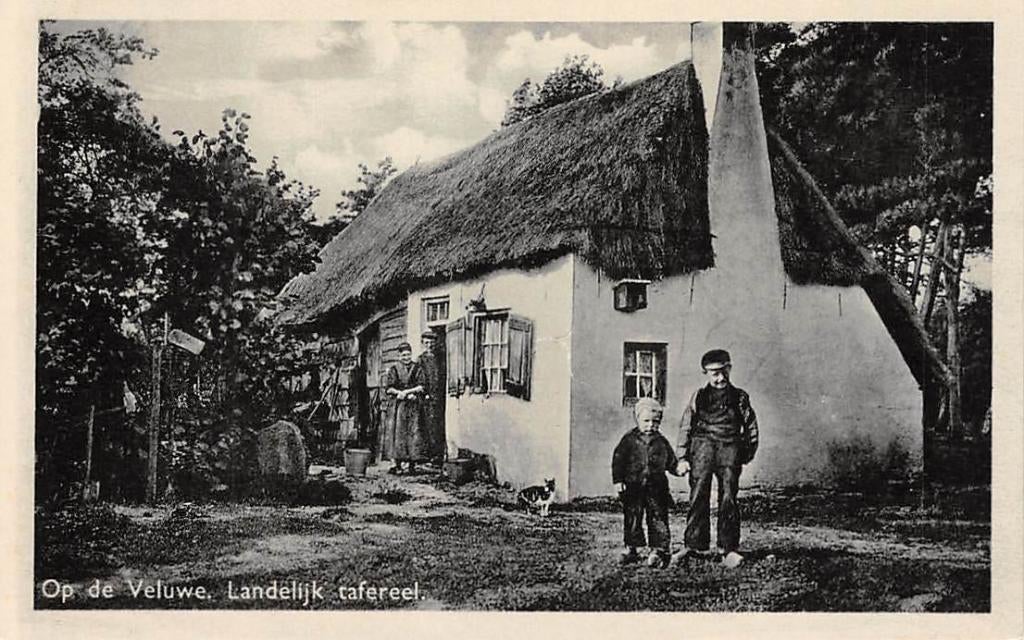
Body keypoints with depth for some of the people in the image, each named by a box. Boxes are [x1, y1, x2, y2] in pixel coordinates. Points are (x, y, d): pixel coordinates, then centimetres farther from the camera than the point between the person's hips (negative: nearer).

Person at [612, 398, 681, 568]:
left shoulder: (661, 442, 6)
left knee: (658, 518, -1)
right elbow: (618, 460, -1)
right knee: (632, 518, 6)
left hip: (656, 488, 1)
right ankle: (631, 549, 18)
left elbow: (670, 462, 16)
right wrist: (618, 480, -6)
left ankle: (657, 550, 5)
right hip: (633, 486, -1)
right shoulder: (629, 439, -1)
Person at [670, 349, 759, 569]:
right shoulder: (699, 396, 10)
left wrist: (746, 455, 9)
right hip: (702, 445, 0)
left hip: (730, 446, 0)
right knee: (698, 498, -3)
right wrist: (683, 457, 3)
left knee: (728, 499, -4)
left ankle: (728, 548, 1)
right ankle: (693, 546, 4)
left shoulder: (739, 397, 12)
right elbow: (685, 427, 9)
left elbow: (751, 428, 17)